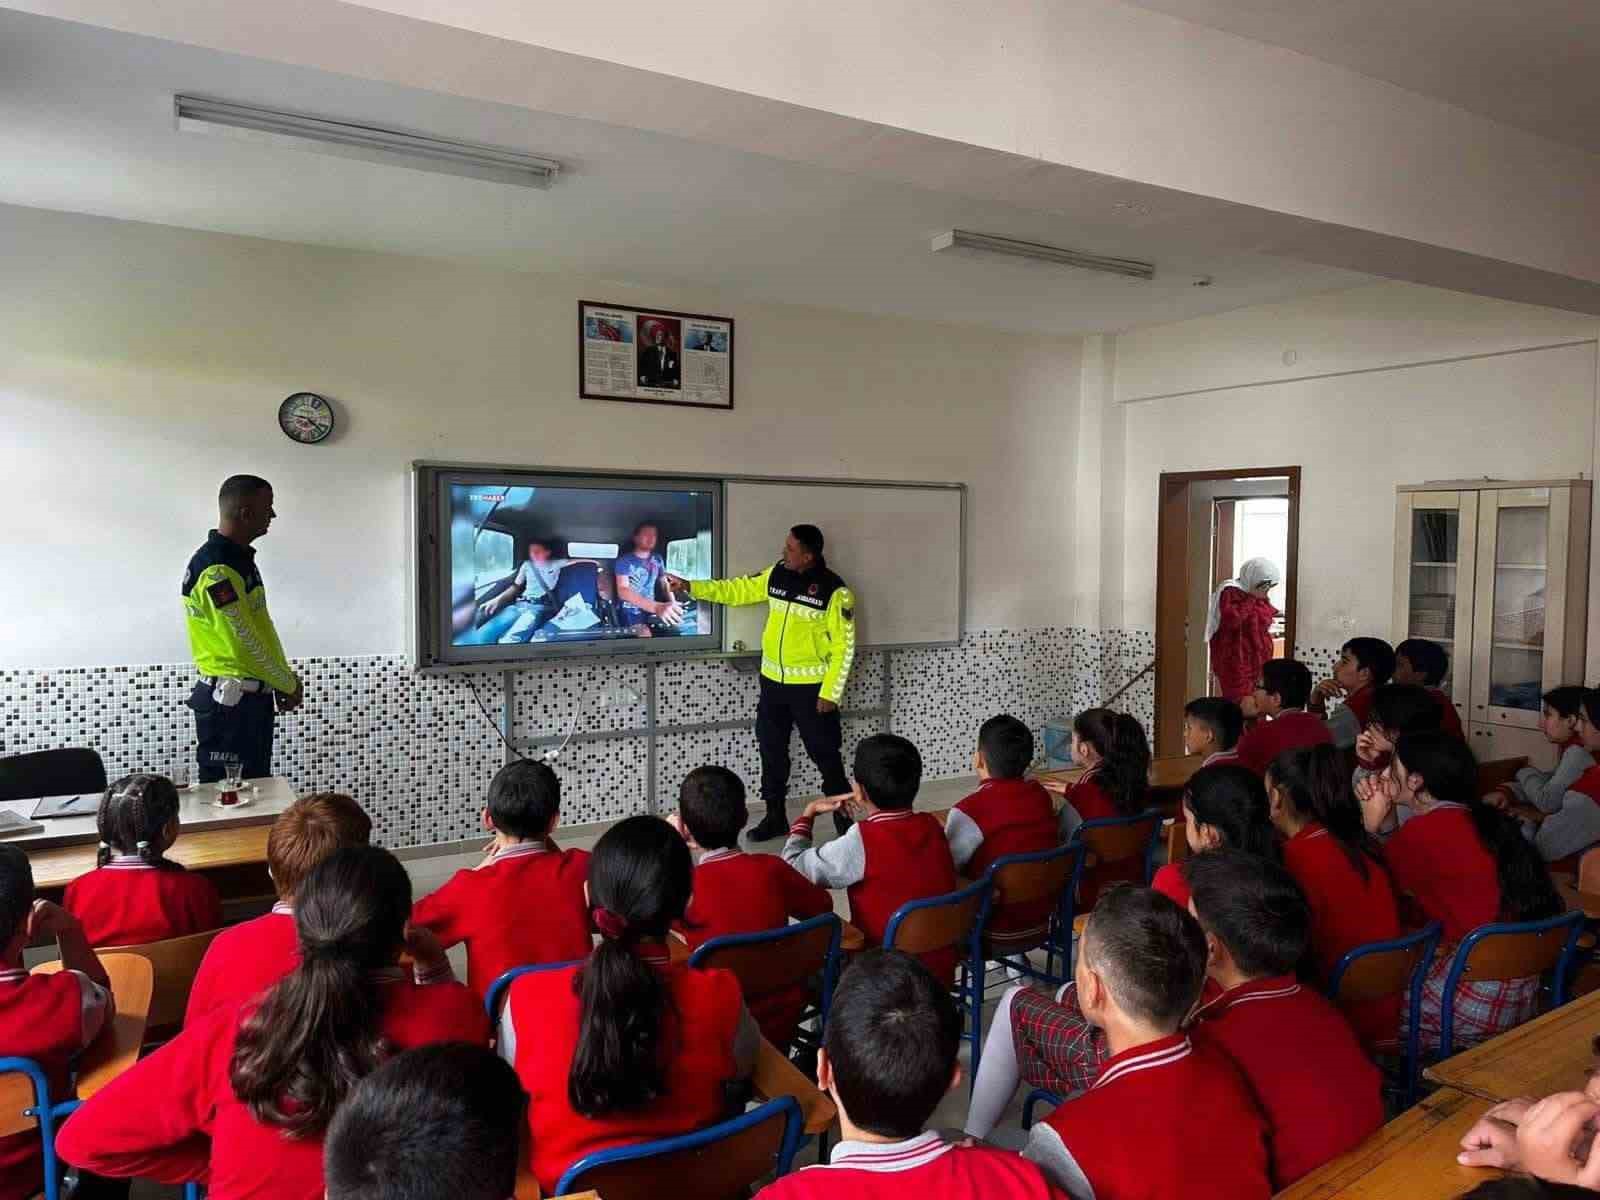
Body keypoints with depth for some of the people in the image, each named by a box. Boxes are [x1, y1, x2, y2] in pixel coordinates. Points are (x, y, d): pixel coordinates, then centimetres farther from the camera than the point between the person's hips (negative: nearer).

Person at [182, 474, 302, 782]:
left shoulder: (241, 558, 11)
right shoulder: (216, 569, -20)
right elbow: (244, 641, -19)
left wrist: (285, 678, 7)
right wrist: (288, 683, -7)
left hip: (252, 696, 10)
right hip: (228, 702, -10)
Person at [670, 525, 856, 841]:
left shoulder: (834, 591, -17)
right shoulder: (776, 574, 1)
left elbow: (844, 646, -14)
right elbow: (738, 590, 9)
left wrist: (830, 693, -15)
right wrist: (689, 586, 2)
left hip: (811, 686, -6)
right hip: (773, 680, 6)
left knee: (825, 753, 4)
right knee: (772, 750, 13)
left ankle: (844, 817, 20)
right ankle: (775, 816, 27)